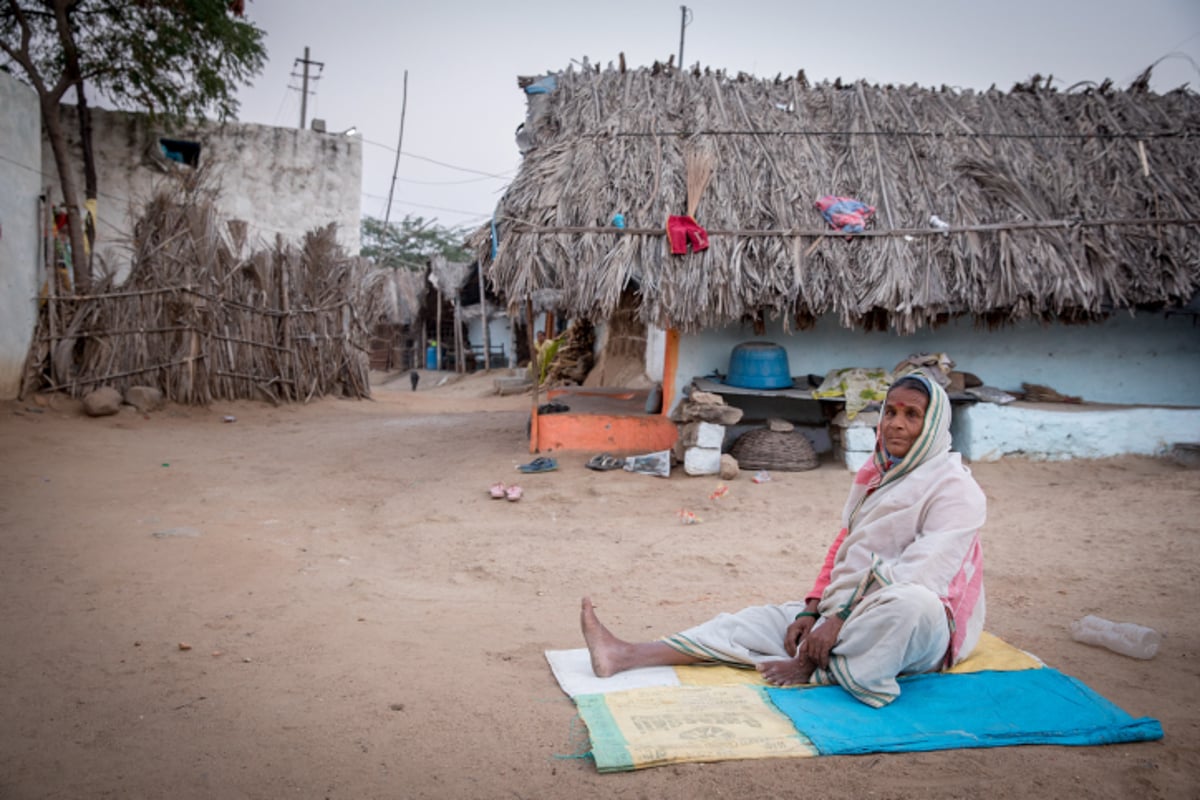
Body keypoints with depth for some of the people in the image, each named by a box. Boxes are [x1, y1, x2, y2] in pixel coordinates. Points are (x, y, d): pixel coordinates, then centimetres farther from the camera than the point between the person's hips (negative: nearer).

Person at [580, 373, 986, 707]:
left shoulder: (955, 488, -12)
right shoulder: (873, 476, 14)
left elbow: (917, 576, -23)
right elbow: (842, 551, 15)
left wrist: (841, 620, -26)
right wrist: (812, 610, 1)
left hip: (925, 631, -7)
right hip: (849, 612, 7)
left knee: (910, 602, -41)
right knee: (760, 619, -4)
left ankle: (813, 669, -19)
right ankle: (625, 655, -13)